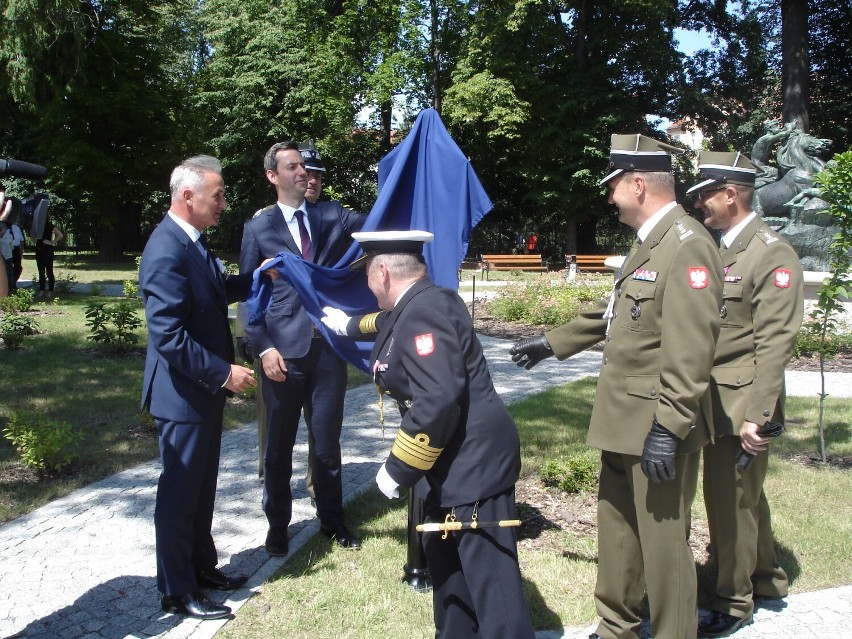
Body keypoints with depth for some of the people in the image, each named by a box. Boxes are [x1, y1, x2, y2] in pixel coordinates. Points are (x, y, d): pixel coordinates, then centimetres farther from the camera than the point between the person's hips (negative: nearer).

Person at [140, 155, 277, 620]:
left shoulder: (192, 241, 7)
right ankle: (177, 592, 20)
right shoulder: (167, 251, -24)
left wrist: (257, 277, 7)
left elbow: (216, 293, 20)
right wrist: (223, 372, -23)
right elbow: (169, 336, -28)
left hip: (205, 389, 10)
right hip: (183, 394, -9)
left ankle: (202, 568, 36)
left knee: (202, 488, 20)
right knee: (180, 493, 5)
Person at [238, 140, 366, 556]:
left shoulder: (331, 215, 9)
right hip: (283, 349, -2)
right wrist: (263, 348, -9)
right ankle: (277, 525, 27)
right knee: (280, 444, 10)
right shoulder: (259, 228, 3)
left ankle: (331, 520, 29)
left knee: (327, 440, 12)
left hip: (329, 346, 2)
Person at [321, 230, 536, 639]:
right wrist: (351, 325, 56)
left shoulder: (424, 310, -21)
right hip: (458, 462, 11)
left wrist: (398, 469, -19)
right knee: (445, 557, 23)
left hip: (475, 461, -11)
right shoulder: (416, 305, 11)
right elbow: (391, 324, 38)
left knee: (489, 575, -6)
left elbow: (437, 401, -29)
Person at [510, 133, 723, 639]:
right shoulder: (649, 243, 15)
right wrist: (552, 342, 31)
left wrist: (668, 429, -26)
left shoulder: (689, 247, -18)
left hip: (658, 428, -10)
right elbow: (611, 312, 26)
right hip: (624, 422, 10)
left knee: (663, 544, 3)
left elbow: (690, 352, -25)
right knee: (616, 531, 21)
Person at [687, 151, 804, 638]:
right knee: (745, 496, 21)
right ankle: (767, 577, 40)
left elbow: (775, 344, -19)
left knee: (731, 502, 2)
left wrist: (755, 414, -23)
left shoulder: (773, 255, -14)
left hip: (740, 405, -8)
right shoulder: (721, 248, 12)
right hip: (716, 400, 8)